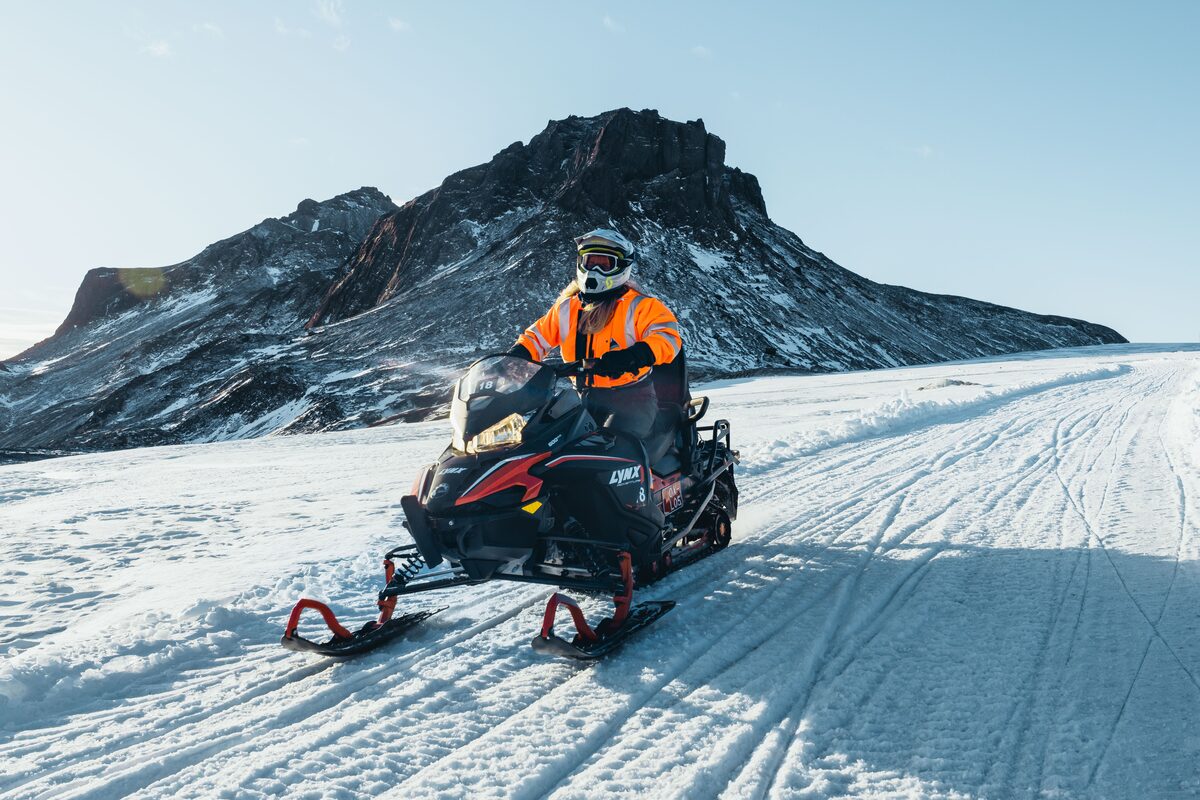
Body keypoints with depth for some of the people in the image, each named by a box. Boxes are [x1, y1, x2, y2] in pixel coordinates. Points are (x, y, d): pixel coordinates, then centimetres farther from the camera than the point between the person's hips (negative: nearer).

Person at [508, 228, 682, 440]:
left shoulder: (639, 306, -3)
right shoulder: (566, 308, 13)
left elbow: (669, 337, -17)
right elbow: (537, 336, 20)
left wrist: (634, 356, -36)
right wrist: (514, 358, -2)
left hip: (631, 399, -5)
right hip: (583, 398, 5)